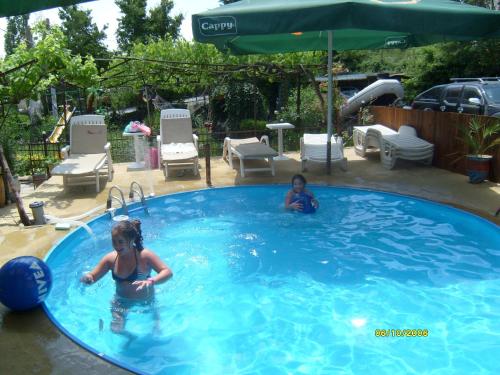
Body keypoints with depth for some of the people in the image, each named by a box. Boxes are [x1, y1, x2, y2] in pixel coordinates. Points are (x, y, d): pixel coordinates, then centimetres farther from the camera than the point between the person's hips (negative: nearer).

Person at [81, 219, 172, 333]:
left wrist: (151, 281, -52)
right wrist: (87, 278, -33)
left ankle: (156, 324, 55)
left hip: (145, 302, -2)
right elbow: (92, 277, -8)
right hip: (121, 301, 3)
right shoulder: (111, 258, -15)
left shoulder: (144, 256, -27)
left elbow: (167, 272, -33)